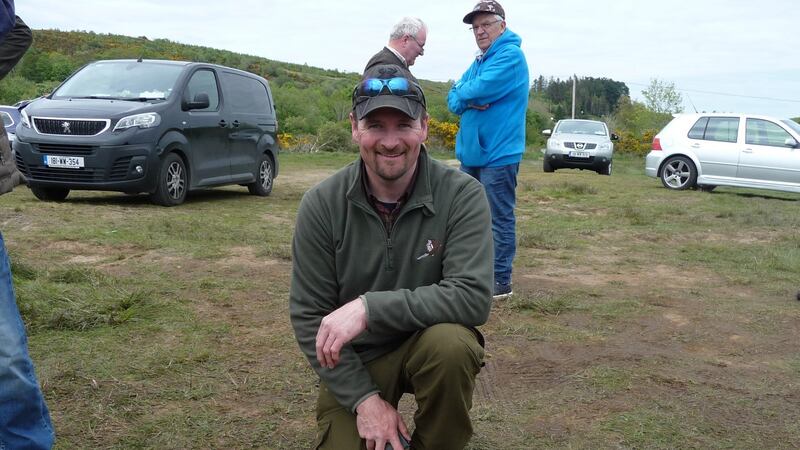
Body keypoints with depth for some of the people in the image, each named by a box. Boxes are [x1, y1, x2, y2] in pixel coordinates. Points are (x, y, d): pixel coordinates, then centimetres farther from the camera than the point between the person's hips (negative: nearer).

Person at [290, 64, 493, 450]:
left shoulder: (462, 195, -17)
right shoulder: (321, 205, -12)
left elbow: (473, 296, -26)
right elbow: (308, 317, -9)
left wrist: (369, 308, -33)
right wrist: (364, 398, -16)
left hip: (430, 343, -1)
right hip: (354, 359, 1)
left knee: (451, 342, -33)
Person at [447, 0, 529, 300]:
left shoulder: (510, 55, -12)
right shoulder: (479, 60, 16)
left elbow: (479, 89, -24)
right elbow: (453, 100, 8)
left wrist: (464, 94, -2)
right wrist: (471, 101, -13)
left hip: (498, 154, -9)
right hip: (471, 152, 9)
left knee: (499, 219, -3)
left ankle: (500, 282, 4)